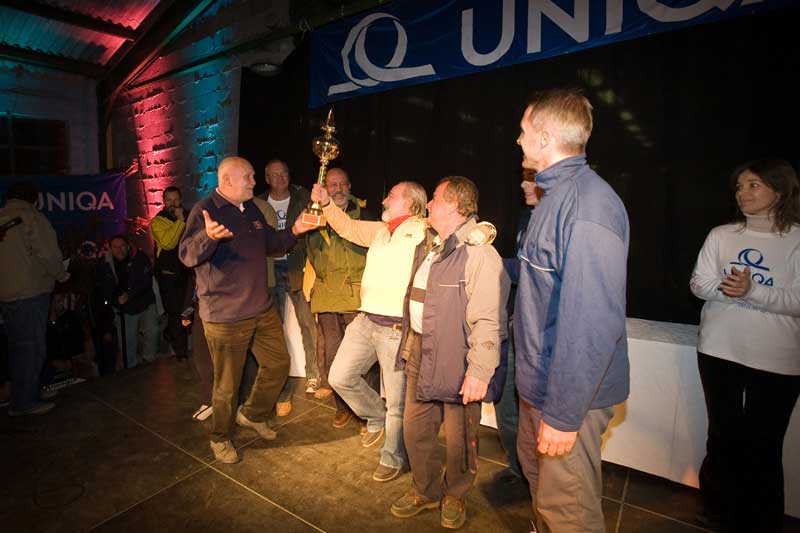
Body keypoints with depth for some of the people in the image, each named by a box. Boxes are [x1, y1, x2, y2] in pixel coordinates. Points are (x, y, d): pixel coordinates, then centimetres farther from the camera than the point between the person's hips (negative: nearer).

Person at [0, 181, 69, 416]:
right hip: (30, 292, -7)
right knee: (32, 347, -1)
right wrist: (62, 275, 1)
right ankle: (25, 402, 3)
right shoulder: (31, 218, -9)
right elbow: (48, 254, -15)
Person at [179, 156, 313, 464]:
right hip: (224, 315, -8)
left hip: (261, 309, 8)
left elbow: (271, 244, 23)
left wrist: (293, 232, 5)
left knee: (278, 363, 16)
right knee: (227, 383, 7)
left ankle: (252, 415, 39)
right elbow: (187, 255, -24)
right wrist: (208, 236, -45)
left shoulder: (251, 209, 12)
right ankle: (220, 439, 33)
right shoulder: (205, 210, -13)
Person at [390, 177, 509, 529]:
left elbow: (488, 320, -21)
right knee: (415, 428, 16)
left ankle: (455, 496, 37)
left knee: (459, 437, 9)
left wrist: (480, 371, -25)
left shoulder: (479, 254, -17)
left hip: (457, 358, -8)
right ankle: (426, 491, 39)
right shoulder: (426, 248, 12)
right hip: (420, 352, 8)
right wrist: (409, 347, 21)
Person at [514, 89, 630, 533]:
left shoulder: (587, 202, -24)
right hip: (540, 381, 10)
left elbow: (595, 321, -29)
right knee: (535, 471, 27)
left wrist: (563, 414, -24)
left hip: (568, 394, -9)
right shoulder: (557, 193, 9)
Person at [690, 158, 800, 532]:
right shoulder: (721, 235, 4)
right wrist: (727, 288, -19)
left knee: (763, 447, 8)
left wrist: (751, 291, -23)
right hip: (719, 351, 2)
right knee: (724, 437, 14)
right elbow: (698, 284, -1)